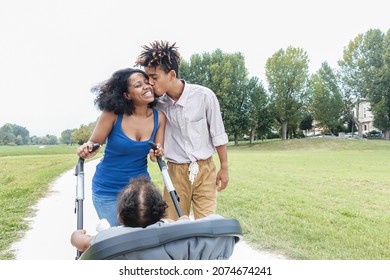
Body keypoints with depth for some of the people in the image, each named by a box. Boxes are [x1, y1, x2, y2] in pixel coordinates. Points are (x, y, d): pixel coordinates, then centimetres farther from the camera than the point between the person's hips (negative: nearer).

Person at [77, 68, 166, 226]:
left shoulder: (158, 117, -9)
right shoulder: (113, 114, -19)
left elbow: (158, 152, 1)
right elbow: (94, 143, -8)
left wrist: (158, 152, -22)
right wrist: (87, 149, -31)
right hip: (108, 190, -3)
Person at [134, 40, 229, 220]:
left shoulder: (204, 96, -12)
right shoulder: (158, 104, -5)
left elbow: (218, 134, -3)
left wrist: (224, 168, 0)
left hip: (205, 169, -2)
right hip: (176, 171, 2)